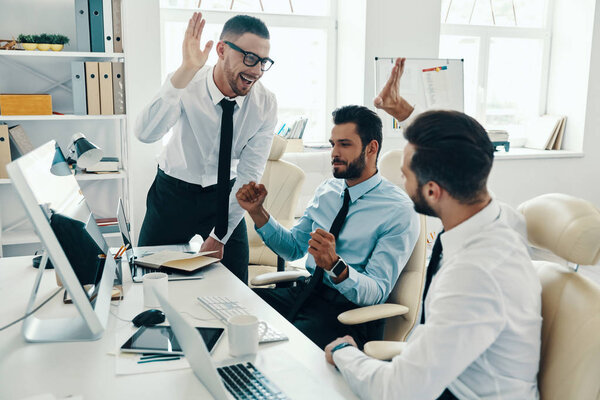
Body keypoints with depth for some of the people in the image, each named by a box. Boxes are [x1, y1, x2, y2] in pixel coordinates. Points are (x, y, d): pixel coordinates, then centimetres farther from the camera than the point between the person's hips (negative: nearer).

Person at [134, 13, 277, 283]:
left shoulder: (265, 105, -16)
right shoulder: (186, 84, -22)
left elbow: (248, 177, -12)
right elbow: (145, 134, -41)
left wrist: (219, 236, -11)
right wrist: (185, 71, -48)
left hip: (224, 195, 2)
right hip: (174, 192, -1)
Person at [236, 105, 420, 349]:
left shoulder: (400, 212, -12)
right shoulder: (327, 190, 9)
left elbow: (377, 293, -16)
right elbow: (294, 247, 14)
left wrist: (334, 265, -34)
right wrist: (256, 212, 0)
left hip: (349, 310, -7)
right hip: (306, 291, 7)